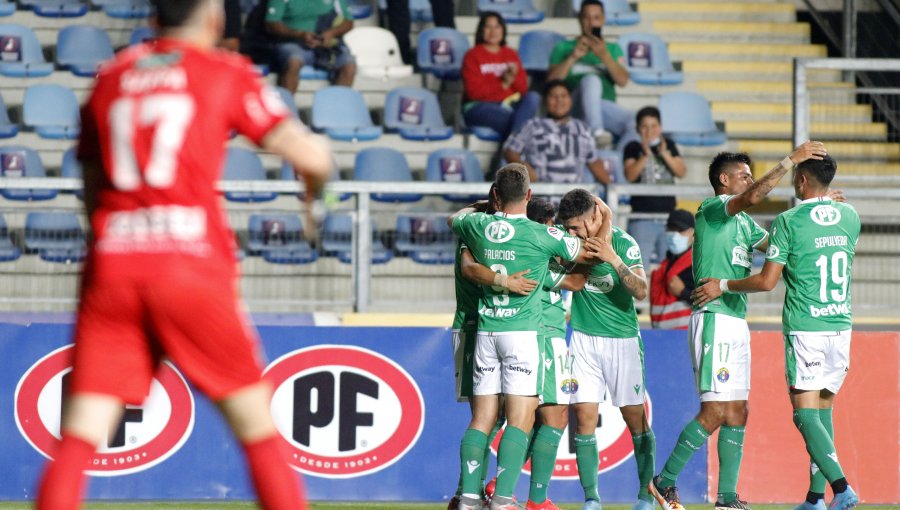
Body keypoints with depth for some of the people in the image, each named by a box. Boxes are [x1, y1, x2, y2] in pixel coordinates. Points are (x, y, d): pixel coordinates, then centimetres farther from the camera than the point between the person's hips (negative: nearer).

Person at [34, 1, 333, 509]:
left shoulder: (110, 77, 17)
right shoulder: (226, 73, 7)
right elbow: (312, 158, 3)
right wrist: (315, 186, 25)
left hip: (111, 261, 3)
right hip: (191, 264, -3)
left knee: (79, 437, -1)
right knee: (257, 423, 8)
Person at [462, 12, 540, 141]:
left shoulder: (511, 54, 15)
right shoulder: (472, 56, 2)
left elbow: (523, 88, 10)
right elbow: (474, 91, -8)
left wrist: (514, 77, -12)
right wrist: (503, 85, -13)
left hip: (509, 106, 5)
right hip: (480, 107, -5)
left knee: (533, 97, -29)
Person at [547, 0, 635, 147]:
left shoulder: (613, 49, 24)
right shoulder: (564, 47, 19)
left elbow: (623, 81, 5)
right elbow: (551, 79, 3)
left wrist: (604, 56, -10)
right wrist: (573, 57, -9)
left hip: (608, 108, 2)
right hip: (577, 109, -2)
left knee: (631, 121, -32)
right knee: (591, 79, -36)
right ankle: (596, 132, -48)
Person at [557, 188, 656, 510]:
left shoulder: (623, 244, -14)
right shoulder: (570, 243, -3)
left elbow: (641, 292, -23)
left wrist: (614, 260, -34)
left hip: (622, 339, -3)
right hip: (584, 337, 3)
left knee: (635, 417, 2)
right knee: (584, 416, -5)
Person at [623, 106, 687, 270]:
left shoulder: (668, 145, 12)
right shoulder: (633, 148, 3)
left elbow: (681, 172, 2)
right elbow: (630, 175, -11)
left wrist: (665, 154, -11)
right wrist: (646, 155, -22)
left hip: (667, 213, 3)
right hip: (643, 217, -3)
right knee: (640, 265, -9)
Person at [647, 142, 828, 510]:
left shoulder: (744, 222, 20)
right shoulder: (713, 209, -8)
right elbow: (753, 196, -26)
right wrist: (791, 160, -22)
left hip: (736, 322, 10)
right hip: (714, 318, -10)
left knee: (737, 412, 7)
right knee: (715, 411, -13)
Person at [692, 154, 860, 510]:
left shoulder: (789, 221, -9)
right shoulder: (850, 217, 7)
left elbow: (767, 281, -9)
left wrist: (723, 286, 5)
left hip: (804, 328, -5)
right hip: (841, 325, 5)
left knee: (806, 414, -5)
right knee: (823, 411, 12)